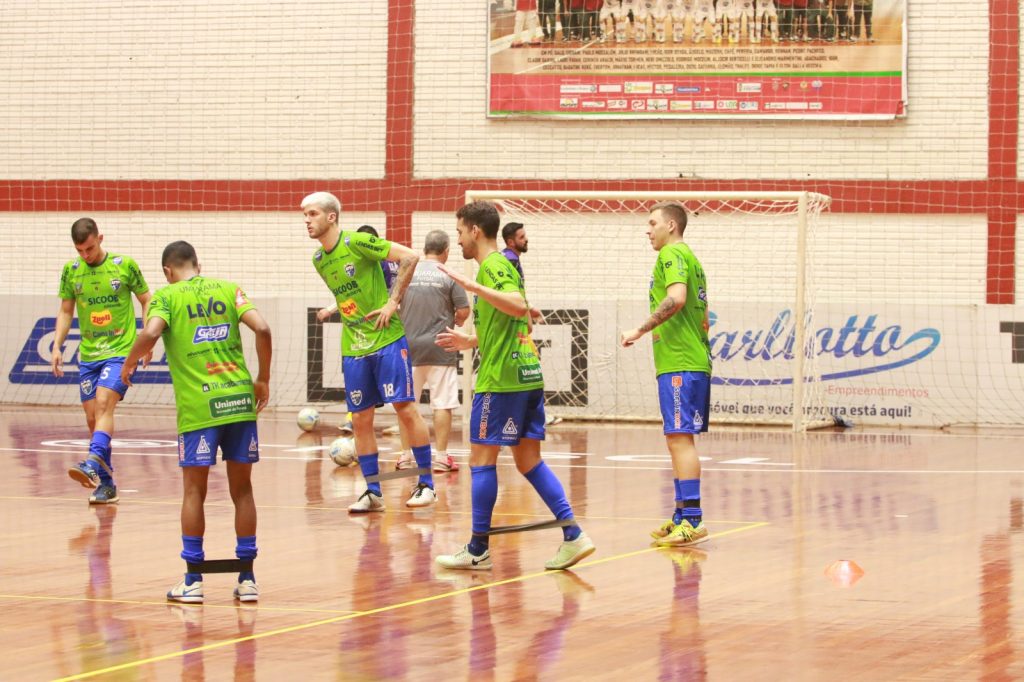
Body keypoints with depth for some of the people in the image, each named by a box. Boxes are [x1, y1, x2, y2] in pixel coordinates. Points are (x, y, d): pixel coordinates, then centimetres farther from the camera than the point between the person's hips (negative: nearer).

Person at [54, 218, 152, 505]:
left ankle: (94, 463, -40)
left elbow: (146, 300, 5)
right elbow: (65, 311, 13)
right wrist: (57, 346, 4)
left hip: (121, 351, -5)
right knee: (92, 417, 4)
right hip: (88, 354, 5)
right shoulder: (70, 271, 4)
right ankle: (105, 484, 12)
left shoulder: (125, 265, -5)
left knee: (104, 403, -24)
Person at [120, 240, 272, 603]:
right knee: (242, 489, 10)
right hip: (240, 400, 3)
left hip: (198, 405, -3)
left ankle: (193, 580, 6)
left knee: (194, 491, 6)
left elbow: (151, 332, -16)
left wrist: (128, 364, 2)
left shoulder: (167, 295, 3)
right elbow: (262, 329, -1)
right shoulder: (228, 289, 11)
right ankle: (247, 577, 12)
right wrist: (263, 380, 9)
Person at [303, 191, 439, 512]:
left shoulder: (357, 242, -12)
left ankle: (426, 484, 2)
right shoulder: (318, 260, 10)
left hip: (387, 340, -7)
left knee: (405, 407, -6)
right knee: (360, 419, 5)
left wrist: (393, 302, -15)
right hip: (352, 347, 7)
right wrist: (335, 308, 8)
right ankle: (373, 491, 12)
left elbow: (410, 256, -15)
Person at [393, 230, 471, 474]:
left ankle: (405, 456, 13)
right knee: (442, 404, 2)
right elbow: (464, 311, -7)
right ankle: (441, 457, 1)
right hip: (440, 349, -3)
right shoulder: (448, 276, -6)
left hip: (409, 346, 3)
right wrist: (455, 321, 14)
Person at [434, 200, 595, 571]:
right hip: (527, 374, 9)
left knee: (481, 458, -2)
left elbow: (519, 306, -28)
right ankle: (572, 534, 0)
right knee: (528, 459, 9)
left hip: (500, 379, -9)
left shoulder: (493, 265, -9)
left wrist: (472, 286, -31)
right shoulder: (502, 265, 20)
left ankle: (478, 550, 2)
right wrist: (469, 341, 36)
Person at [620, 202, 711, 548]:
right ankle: (681, 517, 17)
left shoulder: (672, 254, -7)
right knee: (679, 440, 13)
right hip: (695, 360, 10)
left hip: (679, 364, -10)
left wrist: (640, 330, -18)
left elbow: (676, 298, -23)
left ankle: (692, 520, -17)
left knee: (679, 438, -13)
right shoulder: (689, 258, 23)